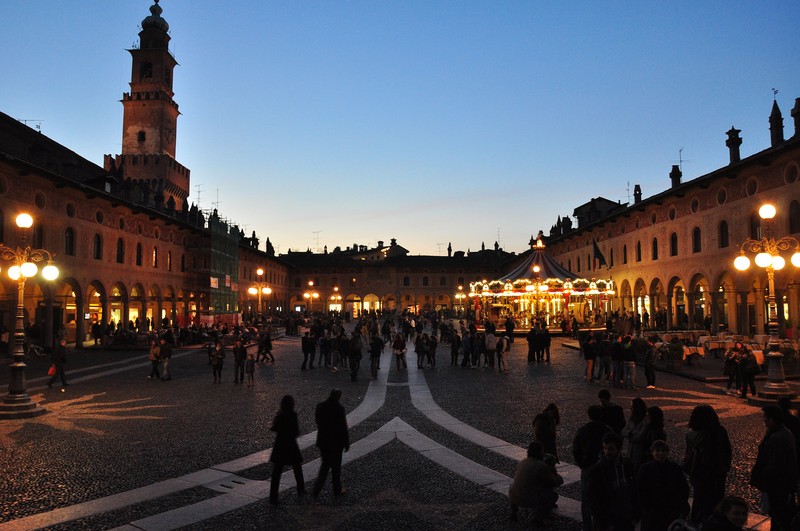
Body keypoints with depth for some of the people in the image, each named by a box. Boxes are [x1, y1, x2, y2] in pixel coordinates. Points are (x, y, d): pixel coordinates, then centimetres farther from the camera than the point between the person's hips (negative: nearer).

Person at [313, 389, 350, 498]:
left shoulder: (320, 406, -2)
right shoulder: (339, 408, -19)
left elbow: (318, 423, 9)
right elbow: (343, 427, -14)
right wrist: (346, 444, -6)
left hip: (323, 441, 5)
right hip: (336, 442, -5)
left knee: (325, 464, 18)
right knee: (336, 466, 12)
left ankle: (317, 490, 7)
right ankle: (337, 490, 25)